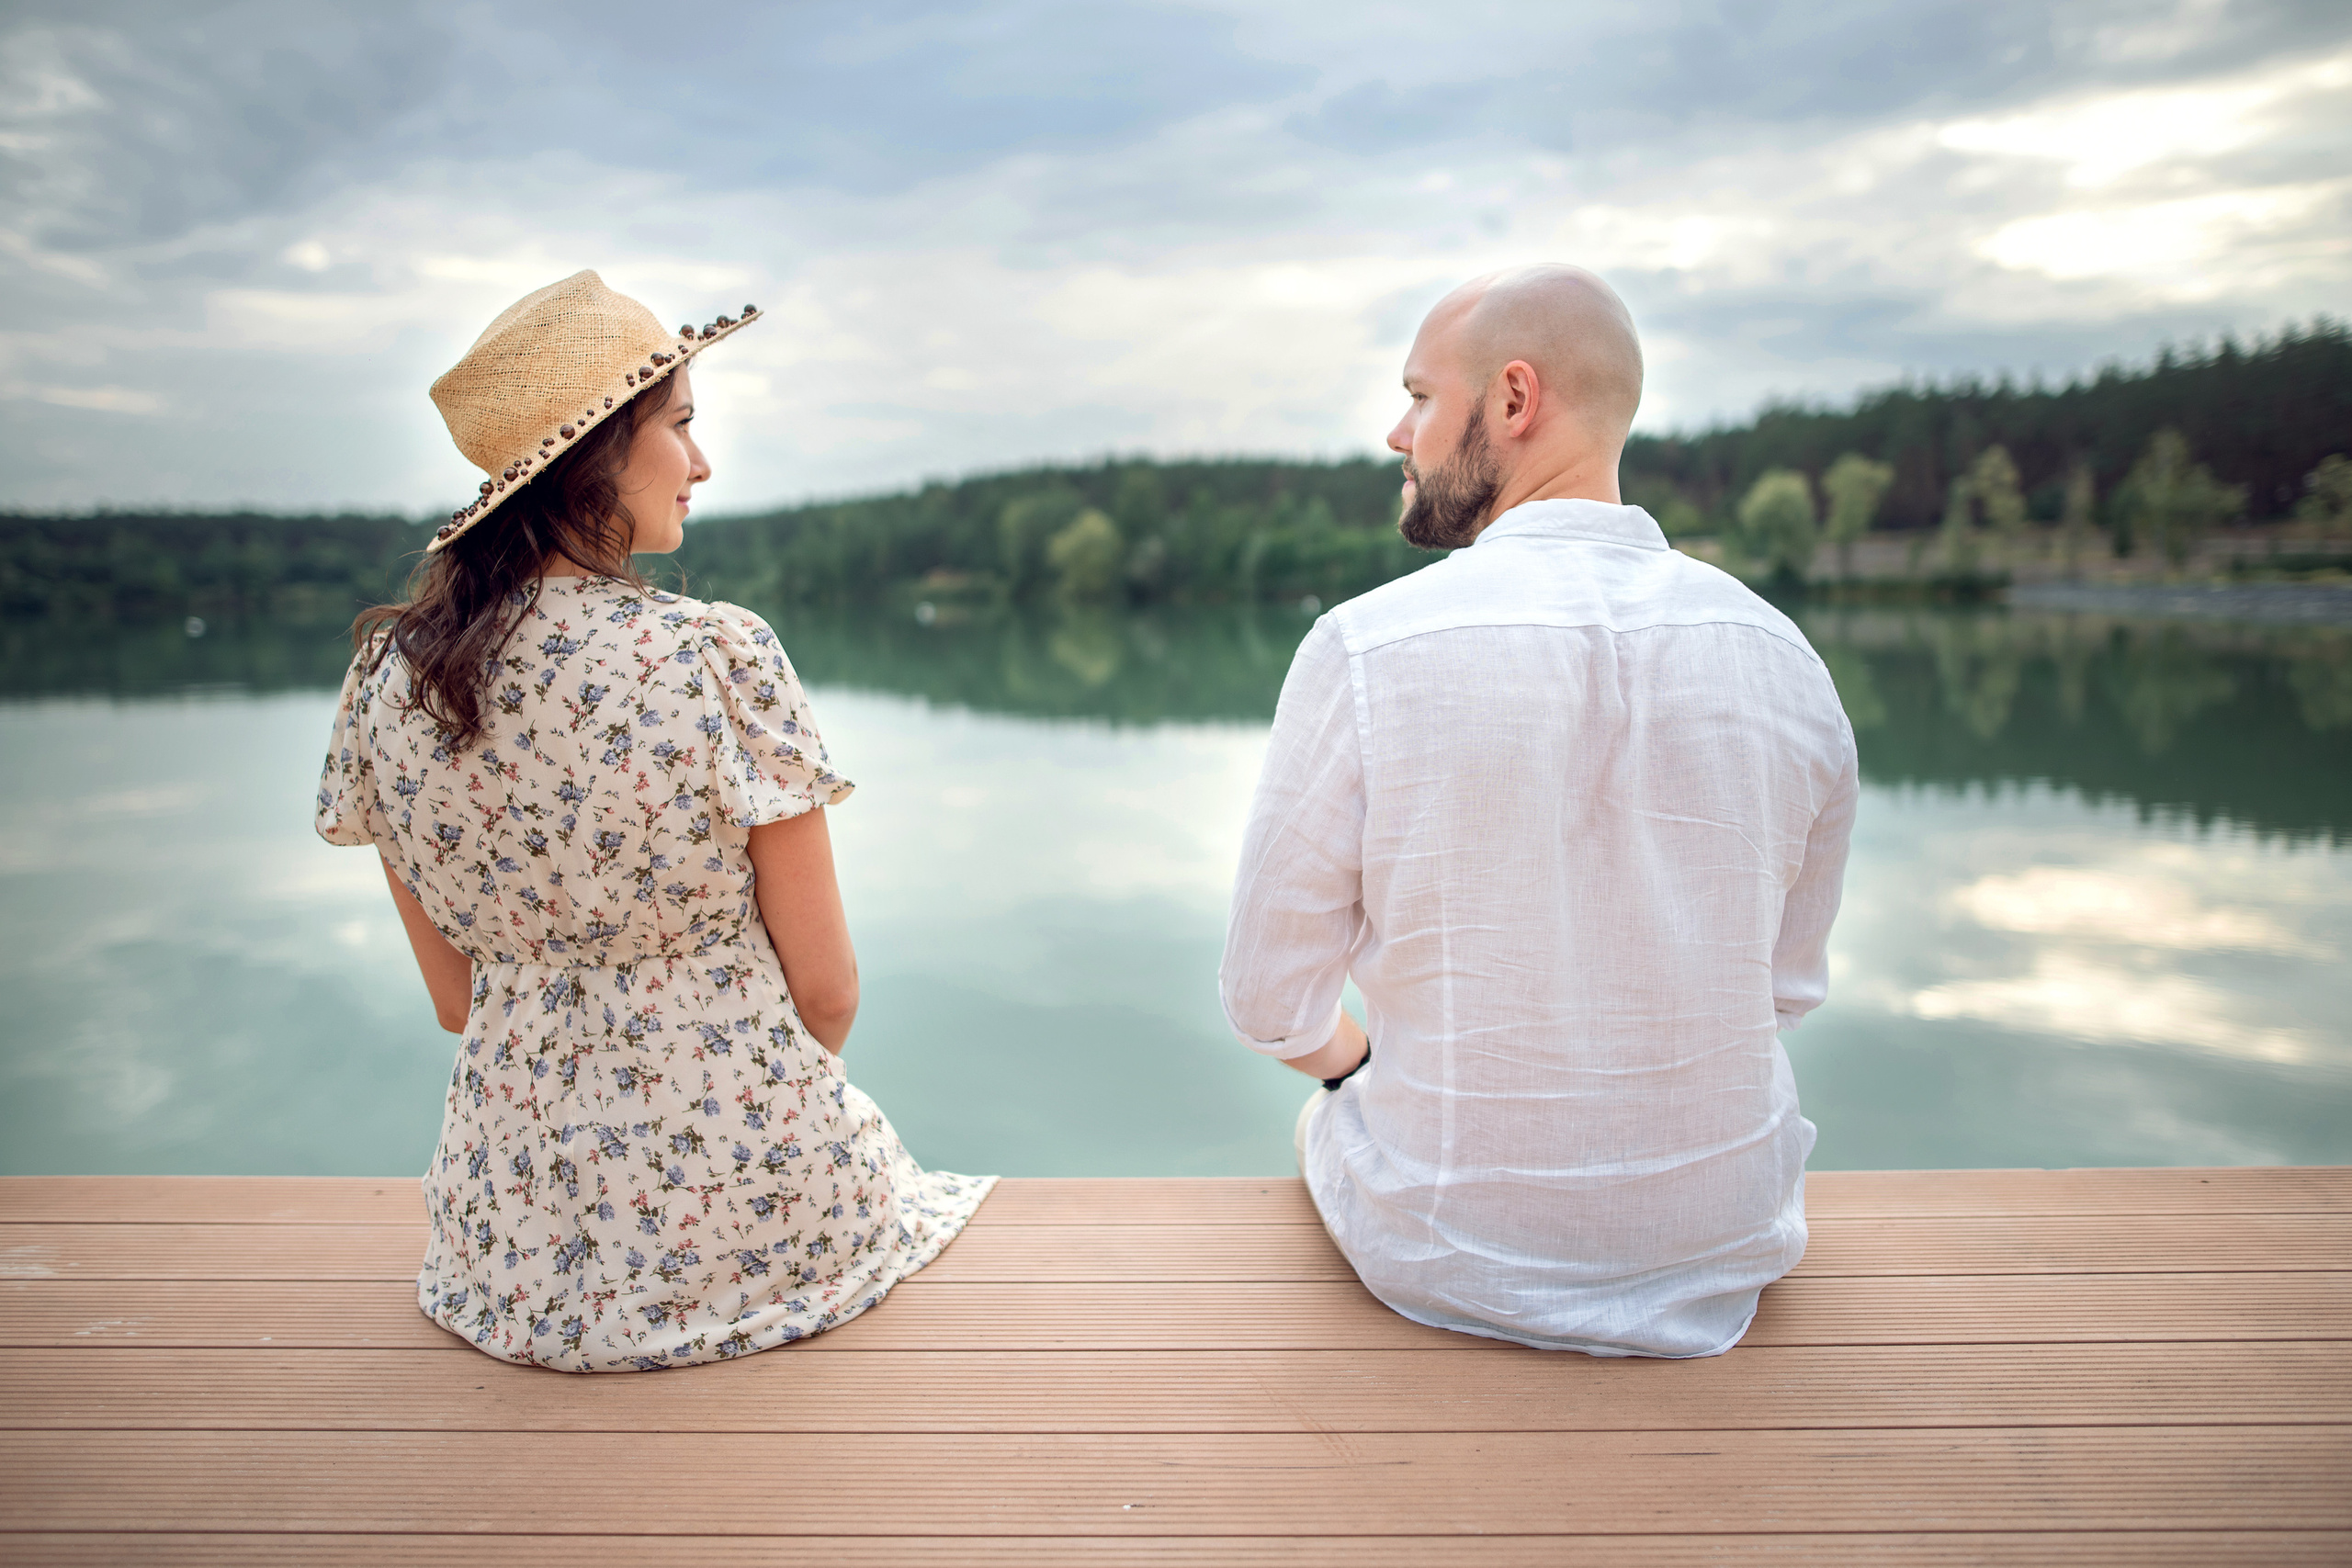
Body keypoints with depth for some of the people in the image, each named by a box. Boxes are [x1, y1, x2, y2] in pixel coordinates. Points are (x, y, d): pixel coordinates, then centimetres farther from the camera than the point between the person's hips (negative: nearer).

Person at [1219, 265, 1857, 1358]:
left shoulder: (1364, 647, -21)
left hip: (1449, 1257, -3)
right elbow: (1788, 987, 4)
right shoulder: (1781, 655, -9)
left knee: (1331, 1107, 30)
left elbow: (1272, 1004, -13)